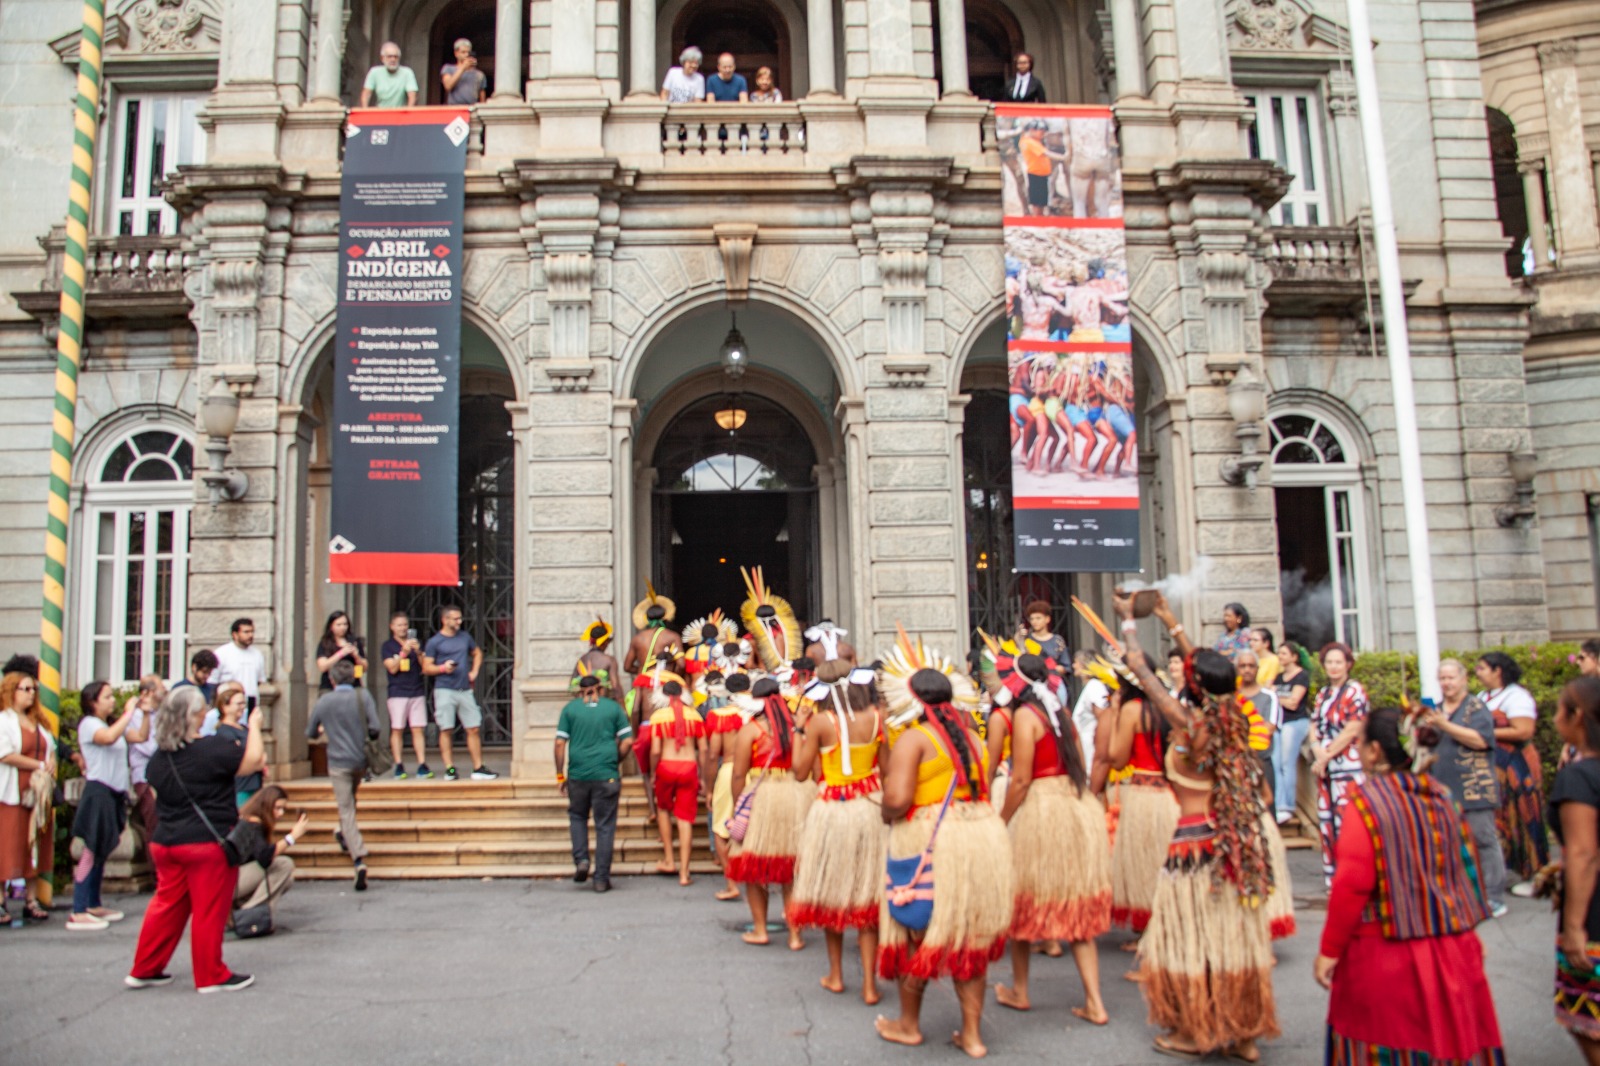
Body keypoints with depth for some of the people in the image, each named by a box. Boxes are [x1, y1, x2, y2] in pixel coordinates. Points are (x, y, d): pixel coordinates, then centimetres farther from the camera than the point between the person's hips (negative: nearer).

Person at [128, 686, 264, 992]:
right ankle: (212, 976, 11)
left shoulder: (160, 756, 6)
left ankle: (144, 970, 23)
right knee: (209, 910, 2)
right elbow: (254, 760, -13)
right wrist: (254, 726, 2)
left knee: (167, 904, 17)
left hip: (166, 841, 7)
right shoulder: (211, 749, -18)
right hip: (207, 842, -7)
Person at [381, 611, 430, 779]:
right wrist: (404, 652, -17)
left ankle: (422, 766, -5)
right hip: (397, 693, -2)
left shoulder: (416, 643, 16)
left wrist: (418, 652, -7)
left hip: (417, 692, 2)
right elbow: (392, 668, -6)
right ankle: (399, 766, 3)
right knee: (397, 730, -2)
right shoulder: (387, 646, 6)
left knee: (419, 729, -3)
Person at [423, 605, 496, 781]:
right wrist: (443, 668, -19)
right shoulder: (434, 641, 0)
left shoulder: (465, 637, 14)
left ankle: (478, 768, 7)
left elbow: (477, 653, 29)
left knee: (474, 729, 2)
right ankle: (449, 768, 4)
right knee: (446, 730, -3)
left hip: (465, 690, 4)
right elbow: (426, 668, -2)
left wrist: (474, 671, 13)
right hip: (445, 690, -4)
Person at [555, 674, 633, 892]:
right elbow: (627, 741, 0)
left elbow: (560, 743, 0)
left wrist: (560, 774, 6)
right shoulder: (613, 707, 5)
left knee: (577, 816, 24)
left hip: (578, 774, 1)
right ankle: (601, 878, 8)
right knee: (605, 825, 6)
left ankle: (581, 860, 8)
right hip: (606, 775, -1)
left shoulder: (570, 708, 5)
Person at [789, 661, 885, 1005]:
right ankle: (869, 983, 7)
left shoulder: (820, 722, -11)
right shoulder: (876, 717, -4)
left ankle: (836, 975, 24)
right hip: (870, 808, 2)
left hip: (832, 809, -2)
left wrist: (799, 729, 4)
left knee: (832, 892, 14)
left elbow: (801, 772, -5)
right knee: (867, 895, 8)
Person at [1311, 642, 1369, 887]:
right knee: (1326, 821, 8)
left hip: (1347, 767, -7)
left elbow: (1352, 730, -12)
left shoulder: (1354, 691, -5)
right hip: (1324, 767, 7)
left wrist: (1325, 757, -10)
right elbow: (1314, 727, 14)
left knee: (1345, 821, -11)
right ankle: (1332, 876, 16)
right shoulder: (1323, 693, 17)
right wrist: (1317, 750, -6)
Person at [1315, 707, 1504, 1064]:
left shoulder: (1366, 800, -14)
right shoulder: (1439, 795, 4)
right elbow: (1465, 869, 14)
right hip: (1451, 950, 6)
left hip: (1384, 951, -6)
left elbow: (1352, 883, -19)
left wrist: (1330, 950, -11)